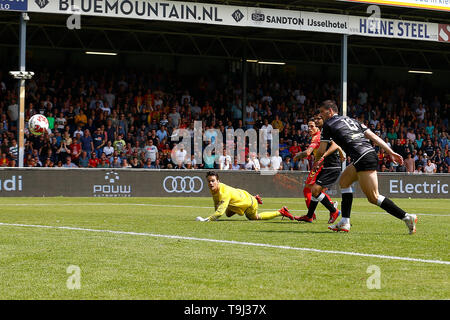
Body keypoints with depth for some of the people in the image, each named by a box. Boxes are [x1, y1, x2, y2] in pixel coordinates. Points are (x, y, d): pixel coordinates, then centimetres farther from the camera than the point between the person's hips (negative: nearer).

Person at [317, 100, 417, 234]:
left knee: (374, 198, -7)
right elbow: (373, 136, 18)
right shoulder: (350, 120, 25)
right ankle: (344, 223, 18)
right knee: (344, 181, 22)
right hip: (370, 152, 9)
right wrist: (391, 152, 15)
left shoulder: (328, 125, 5)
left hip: (364, 159, -9)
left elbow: (321, 151, 6)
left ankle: (407, 217, -13)